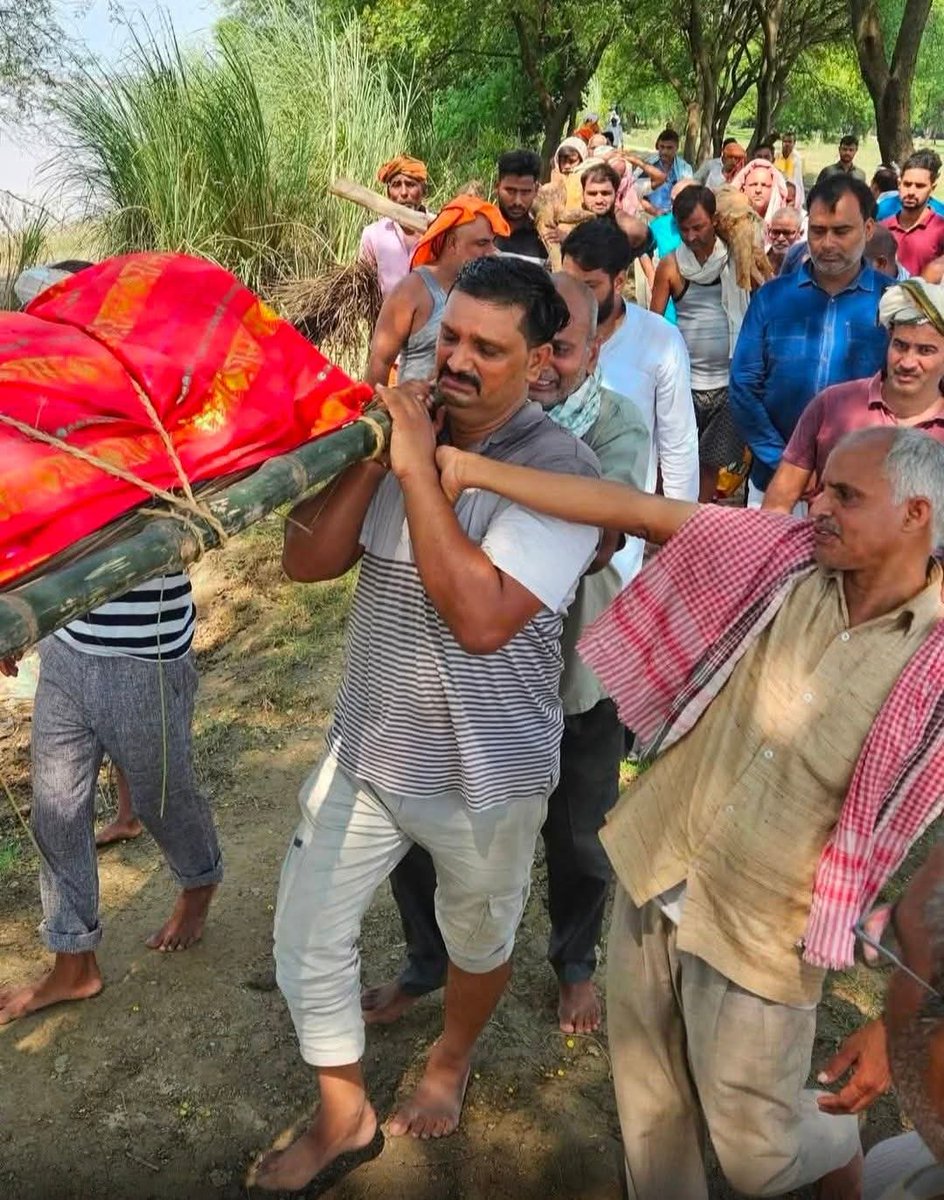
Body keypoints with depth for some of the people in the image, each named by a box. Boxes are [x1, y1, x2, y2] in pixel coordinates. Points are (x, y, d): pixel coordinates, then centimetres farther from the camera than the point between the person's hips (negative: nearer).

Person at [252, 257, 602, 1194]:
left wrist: (418, 469, -31)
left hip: (484, 774, -4)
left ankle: (451, 1061, 54)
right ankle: (344, 1118, 38)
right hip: (364, 748, 5)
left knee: (477, 940, 22)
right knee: (306, 941, 13)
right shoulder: (404, 429, -5)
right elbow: (306, 560, -9)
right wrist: (372, 453, -21)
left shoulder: (560, 469, -22)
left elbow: (481, 618, -34)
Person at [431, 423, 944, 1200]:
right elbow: (631, 509, -10)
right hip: (655, 870, 4)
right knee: (650, 1108, 23)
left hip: (759, 935, -4)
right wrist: (473, 469, -13)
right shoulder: (787, 558, -8)